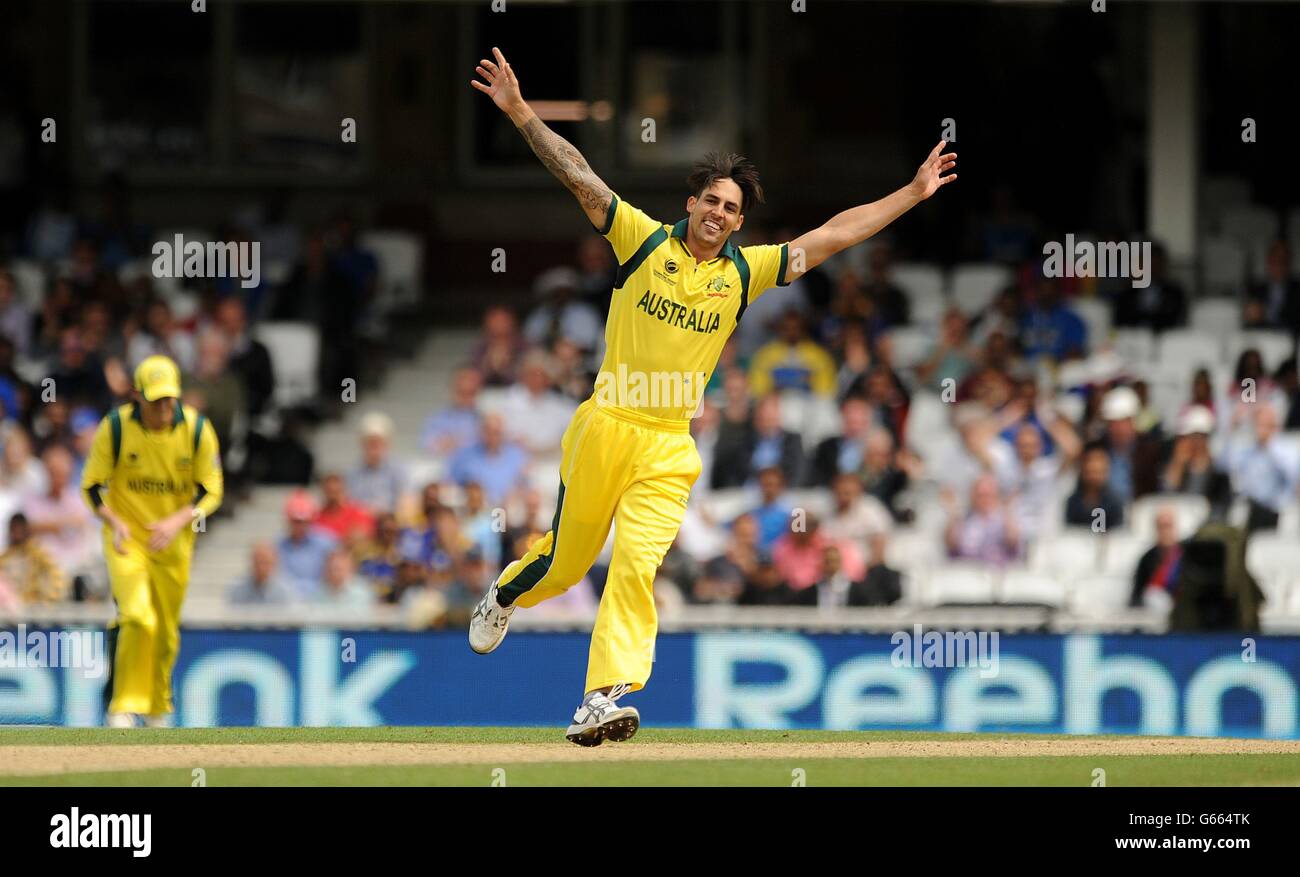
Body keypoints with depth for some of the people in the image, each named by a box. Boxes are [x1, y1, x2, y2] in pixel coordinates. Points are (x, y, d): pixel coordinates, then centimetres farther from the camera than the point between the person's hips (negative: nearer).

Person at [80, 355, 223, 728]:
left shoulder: (197, 430, -10)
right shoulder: (115, 428, -14)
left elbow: (211, 491, -4)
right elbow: (92, 485, -5)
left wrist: (178, 521, -22)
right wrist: (115, 524, -22)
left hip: (174, 541, 2)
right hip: (126, 539, -2)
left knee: (166, 633, 12)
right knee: (137, 618, -22)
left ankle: (158, 708, 34)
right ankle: (124, 708, -12)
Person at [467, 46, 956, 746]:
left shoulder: (745, 271, 7)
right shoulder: (644, 241, 0)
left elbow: (833, 236, 10)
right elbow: (577, 176, -5)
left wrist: (912, 194, 7)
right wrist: (519, 112, -14)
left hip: (669, 447, 1)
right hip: (605, 426, -1)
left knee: (637, 564, -13)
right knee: (567, 558, 11)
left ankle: (603, 700, -18)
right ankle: (505, 595, 44)